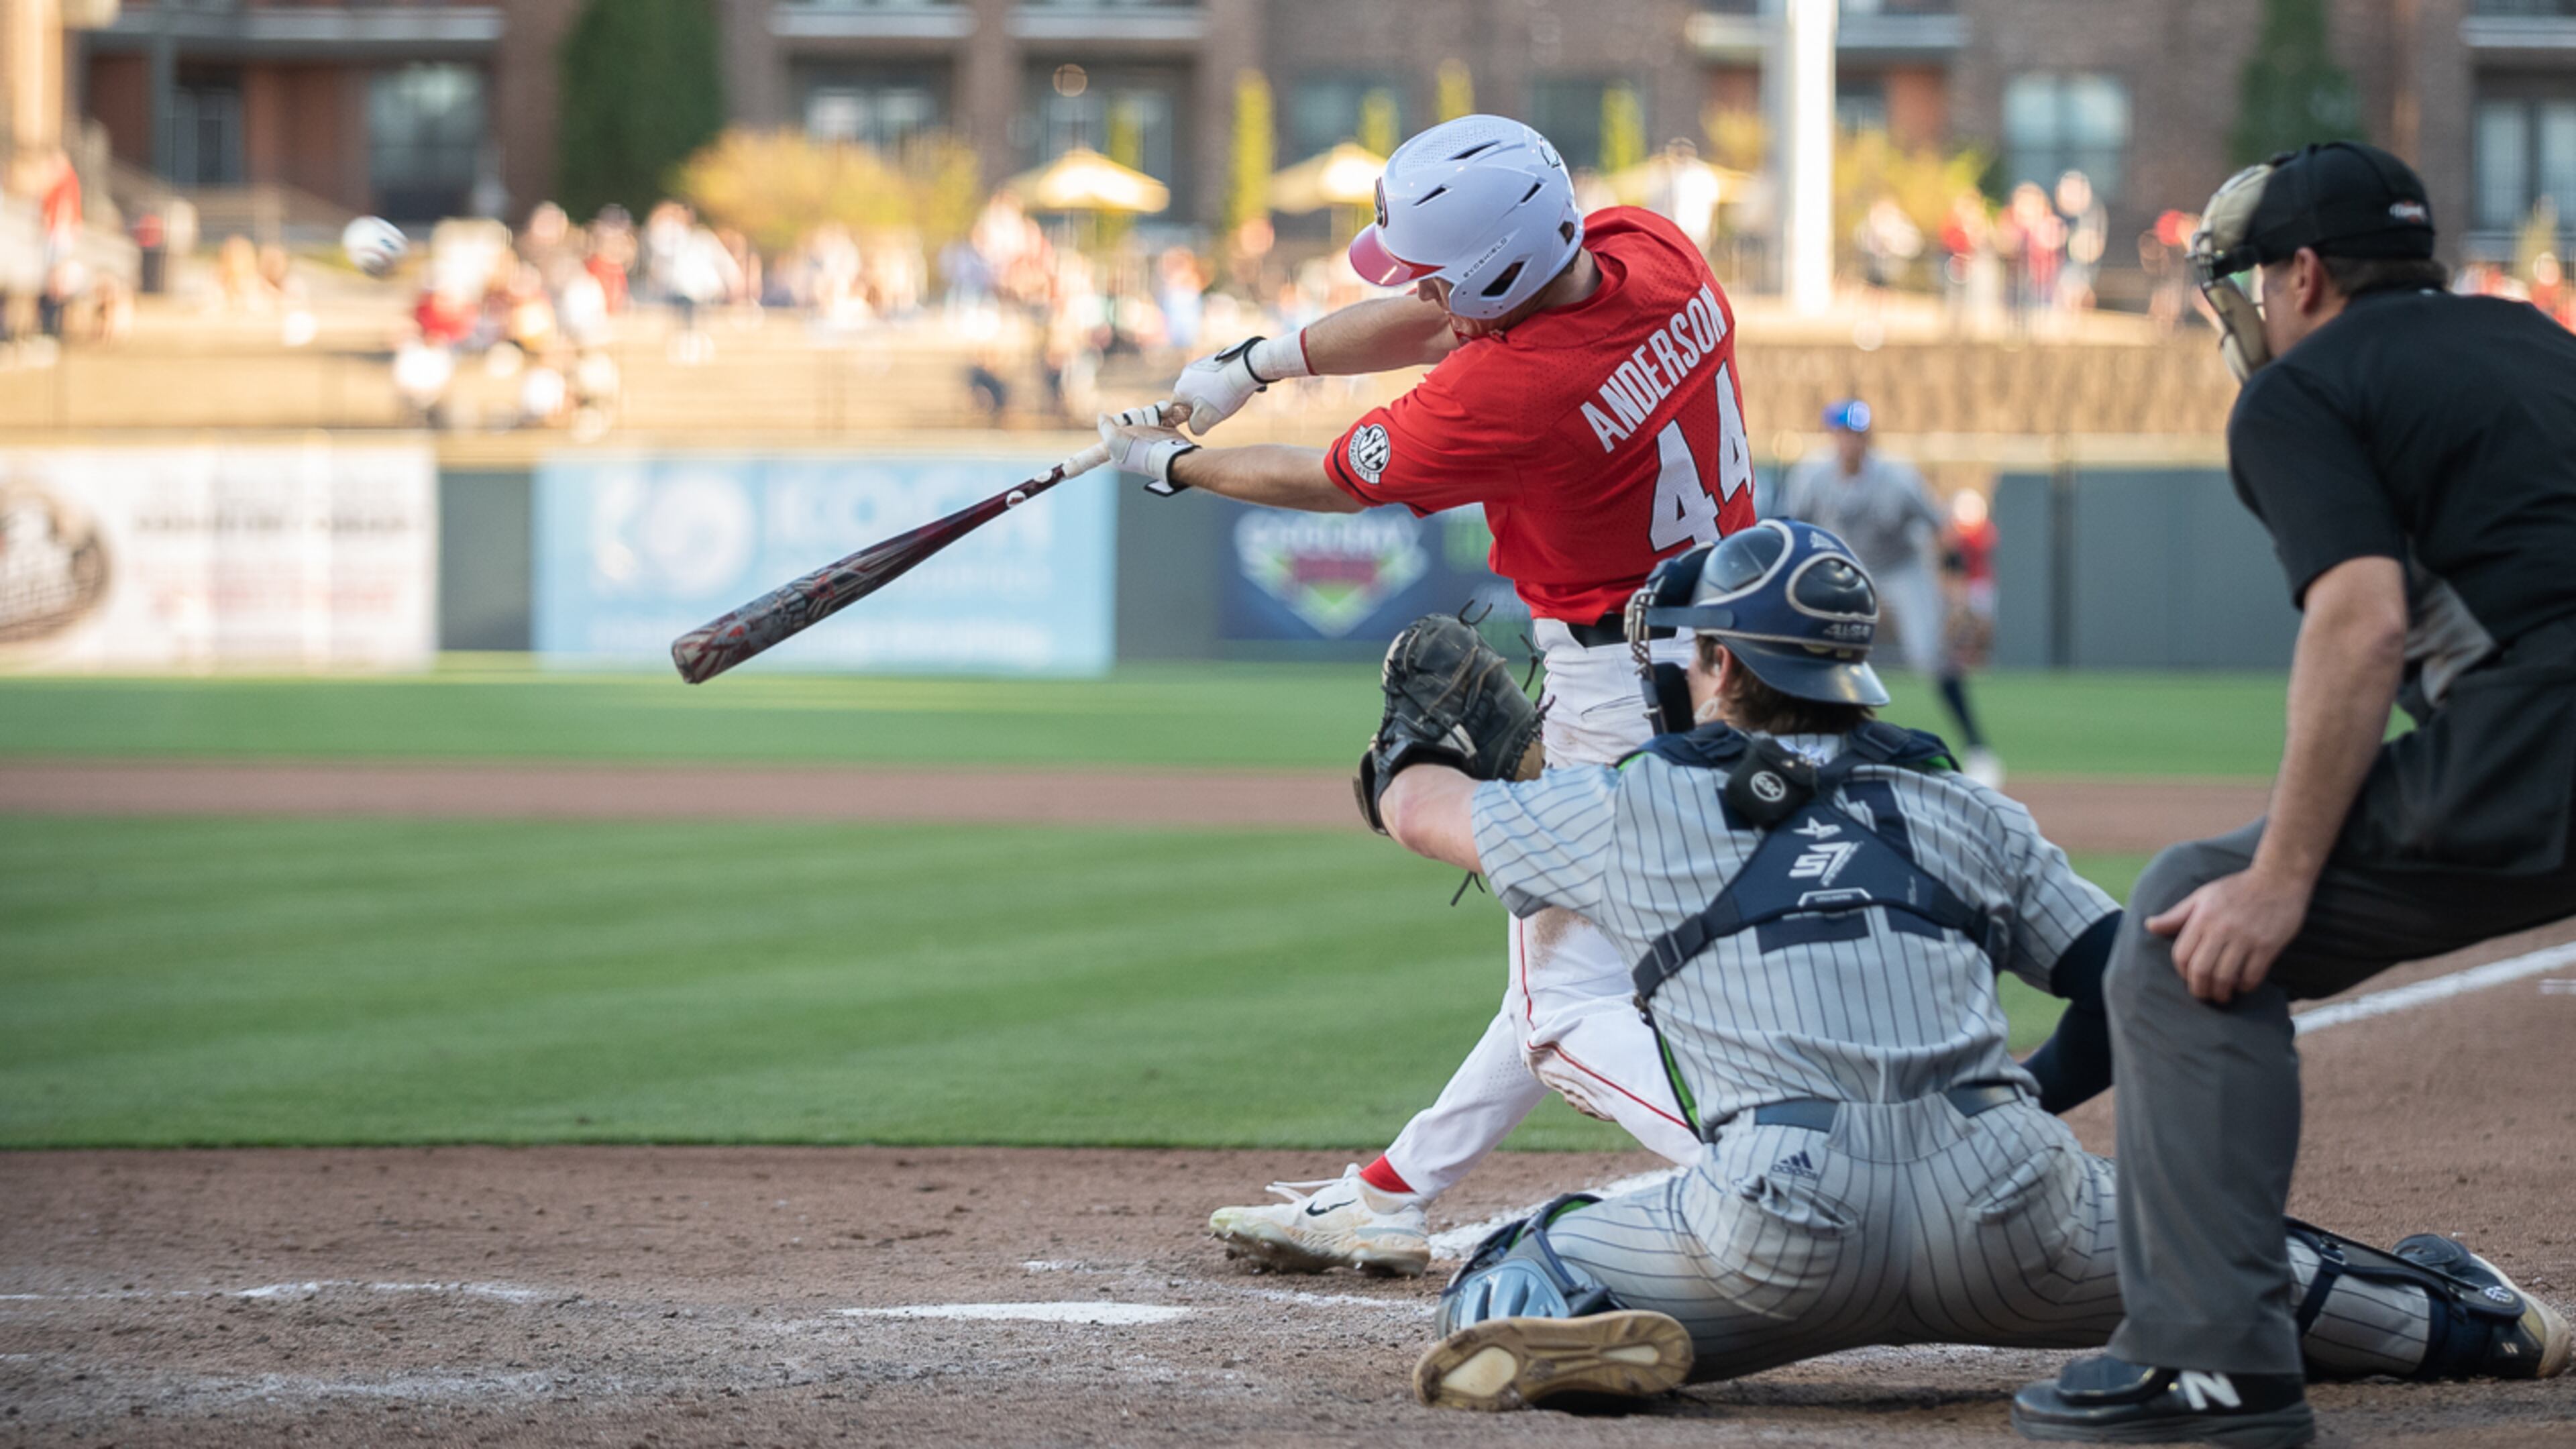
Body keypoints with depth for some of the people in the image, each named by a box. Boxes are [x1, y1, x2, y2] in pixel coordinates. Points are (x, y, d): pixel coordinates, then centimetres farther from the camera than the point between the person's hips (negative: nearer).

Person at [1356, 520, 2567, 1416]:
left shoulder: (1635, 810, 15)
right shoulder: (1965, 813, 20)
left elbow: (1417, 809, 30)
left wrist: (1413, 737, 53)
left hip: (1786, 1235, -3)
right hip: (2006, 1223, 3)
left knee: (1502, 1287, 14)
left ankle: (1572, 1333, -18)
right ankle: (2465, 1321, 22)